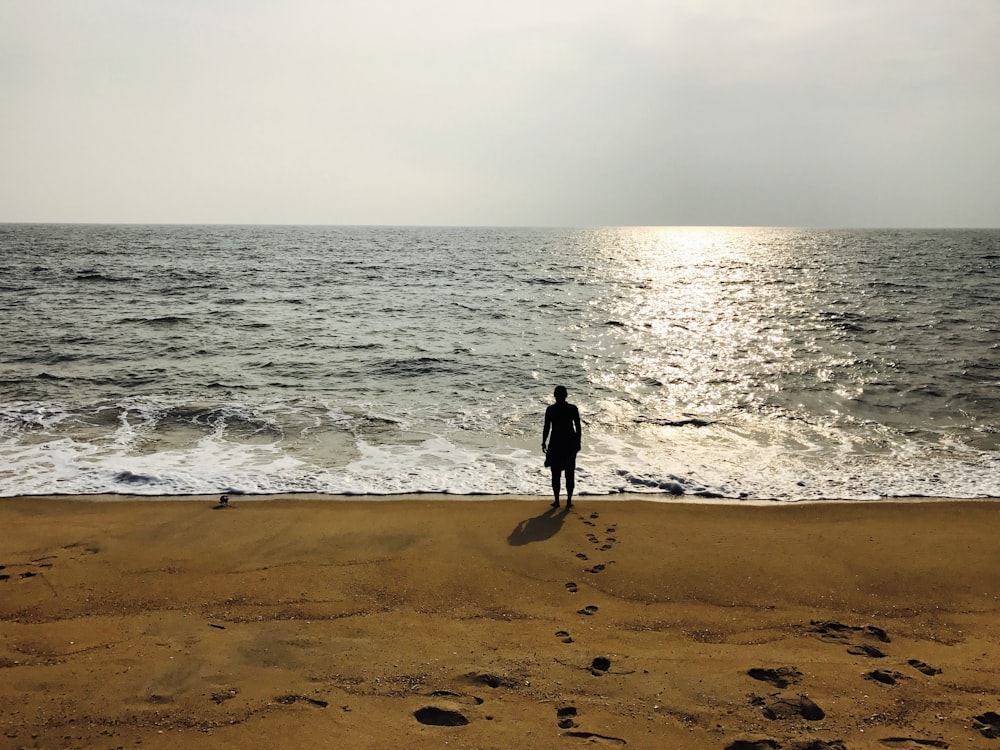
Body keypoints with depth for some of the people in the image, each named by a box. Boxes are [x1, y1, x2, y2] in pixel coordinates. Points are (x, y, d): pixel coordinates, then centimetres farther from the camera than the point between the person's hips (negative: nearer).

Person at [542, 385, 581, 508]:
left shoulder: (550, 409, -8)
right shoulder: (573, 409, -3)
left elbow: (546, 428, -7)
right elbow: (578, 427, 0)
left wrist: (544, 443, 3)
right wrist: (578, 442, 10)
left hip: (555, 443, -2)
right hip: (570, 443, 2)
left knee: (555, 474, 6)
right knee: (569, 474, 8)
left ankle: (556, 500, 6)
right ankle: (569, 500, 8)